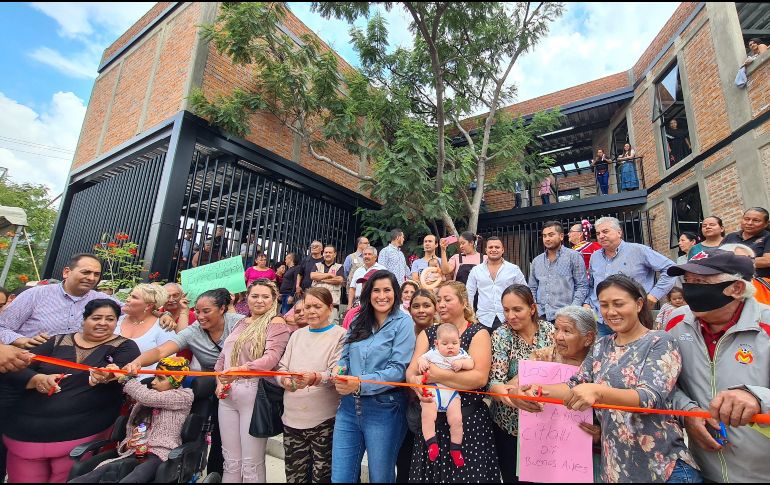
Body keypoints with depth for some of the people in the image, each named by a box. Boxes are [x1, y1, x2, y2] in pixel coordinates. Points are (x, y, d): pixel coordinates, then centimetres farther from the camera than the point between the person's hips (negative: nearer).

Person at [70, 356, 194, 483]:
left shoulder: (183, 396, 3)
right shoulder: (144, 400, 23)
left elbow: (149, 397, -10)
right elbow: (131, 431, 21)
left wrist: (124, 378, -1)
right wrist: (128, 443, -4)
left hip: (160, 456, -6)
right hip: (135, 454, 6)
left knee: (128, 480, -38)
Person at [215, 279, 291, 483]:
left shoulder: (276, 323, -7)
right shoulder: (240, 323, 15)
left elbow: (271, 357, -20)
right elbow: (223, 355, 19)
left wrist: (241, 370, -32)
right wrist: (219, 381, 4)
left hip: (255, 394, -6)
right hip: (228, 395, 6)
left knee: (251, 464, 2)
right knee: (231, 461, 15)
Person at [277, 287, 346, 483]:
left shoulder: (340, 335, -5)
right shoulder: (297, 335, 11)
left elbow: (336, 375, -15)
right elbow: (282, 368, 10)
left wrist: (314, 378, -33)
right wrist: (285, 380, -12)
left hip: (324, 419, -4)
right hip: (292, 417, 5)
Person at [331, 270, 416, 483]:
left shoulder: (403, 322, -8)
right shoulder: (358, 322, 8)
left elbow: (398, 370, -15)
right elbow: (345, 357, 12)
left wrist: (360, 384, -24)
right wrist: (339, 370, -11)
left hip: (384, 410, -4)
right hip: (349, 406, 4)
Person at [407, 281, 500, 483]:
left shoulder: (478, 333, -5)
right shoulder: (428, 334, 7)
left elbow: (480, 377, -18)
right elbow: (411, 371, -3)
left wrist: (439, 375, -24)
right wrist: (415, 382, -25)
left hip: (469, 418, -4)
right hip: (432, 418, 4)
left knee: (468, 473, 6)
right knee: (430, 473, 12)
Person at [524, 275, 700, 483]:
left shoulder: (661, 342, -10)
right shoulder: (601, 347, 5)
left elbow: (652, 397, -23)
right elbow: (575, 386, 3)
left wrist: (598, 391, -40)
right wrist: (543, 389, -16)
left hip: (663, 465, -5)